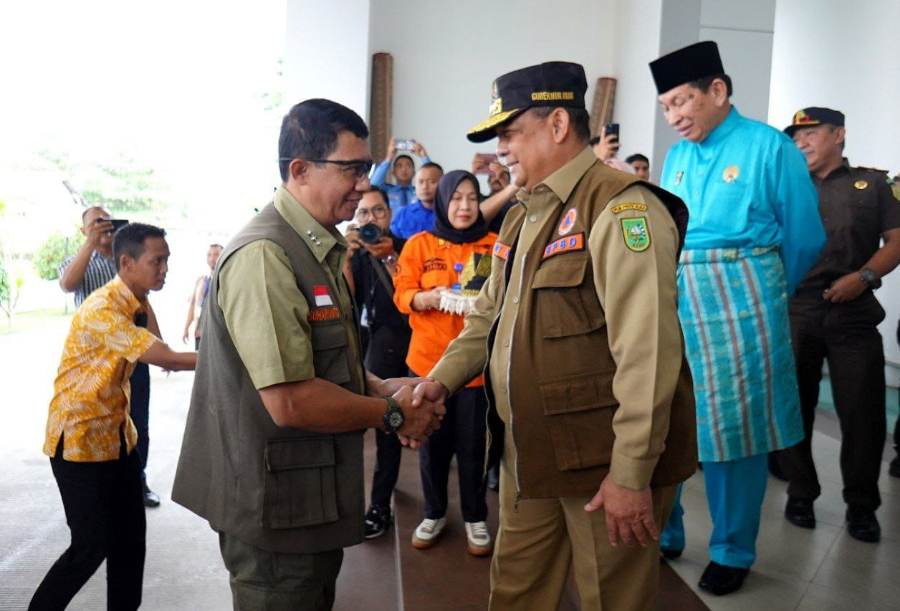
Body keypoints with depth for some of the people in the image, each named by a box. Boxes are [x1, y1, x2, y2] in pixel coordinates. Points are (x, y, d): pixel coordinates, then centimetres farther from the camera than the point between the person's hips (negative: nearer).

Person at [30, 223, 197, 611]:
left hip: (116, 434, 8)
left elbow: (161, 360, 6)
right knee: (92, 544, -1)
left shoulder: (139, 305, 5)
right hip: (80, 439, -8)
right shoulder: (102, 310, -24)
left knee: (131, 535, 10)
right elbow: (167, 359, -30)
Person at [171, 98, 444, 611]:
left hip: (314, 495, 10)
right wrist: (393, 413, -16)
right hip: (276, 506, -10)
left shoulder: (320, 249, 10)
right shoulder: (265, 256, -23)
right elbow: (290, 401, -29)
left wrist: (382, 388, 2)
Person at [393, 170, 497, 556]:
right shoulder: (419, 244, 3)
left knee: (472, 444, 4)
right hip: (428, 359, 1)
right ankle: (434, 514, 29)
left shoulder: (494, 245, 3)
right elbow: (402, 294, -2)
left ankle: (475, 519, 23)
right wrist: (429, 298, -21)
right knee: (432, 442, 10)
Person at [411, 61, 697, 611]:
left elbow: (646, 350, -24)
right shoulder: (525, 214, 13)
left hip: (604, 462, -8)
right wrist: (443, 378, 5)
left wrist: (631, 473, -23)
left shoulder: (620, 208, -17)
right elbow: (490, 315, 19)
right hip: (529, 455, 8)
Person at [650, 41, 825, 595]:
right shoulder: (675, 158, 11)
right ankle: (661, 533, 26)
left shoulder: (770, 147, -5)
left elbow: (803, 238, 0)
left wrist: (765, 295, 11)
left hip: (738, 299, -5)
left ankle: (733, 552, 22)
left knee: (736, 424, 5)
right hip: (673, 298, 5)